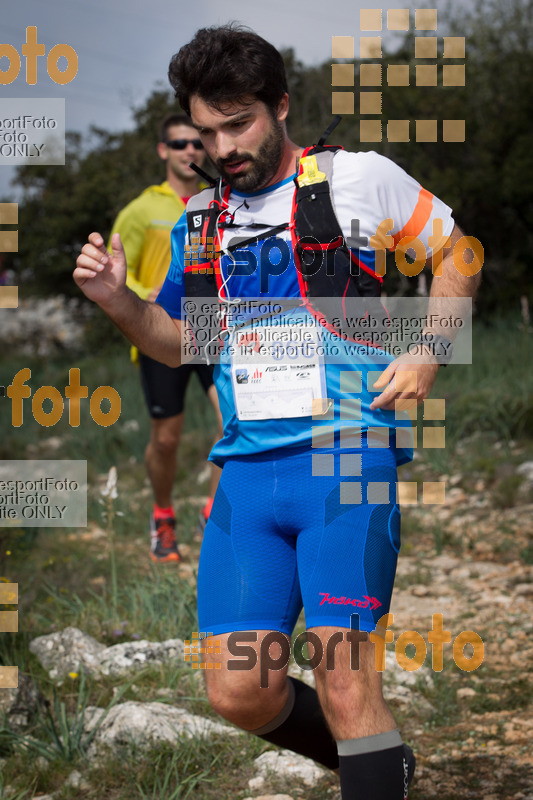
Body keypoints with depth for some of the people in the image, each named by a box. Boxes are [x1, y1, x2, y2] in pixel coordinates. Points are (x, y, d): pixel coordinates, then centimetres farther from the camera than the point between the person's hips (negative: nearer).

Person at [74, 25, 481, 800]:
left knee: (344, 680, -14)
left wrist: (426, 351, -3)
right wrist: (120, 302, 4)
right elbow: (180, 342, 24)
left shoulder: (360, 177, 0)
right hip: (247, 470, 5)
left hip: (345, 454, -5)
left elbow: (458, 251, 10)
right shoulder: (199, 220, 15)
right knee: (239, 692, 1)